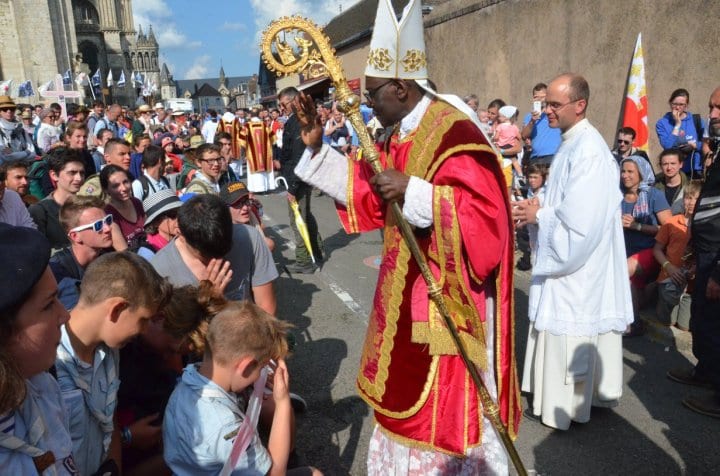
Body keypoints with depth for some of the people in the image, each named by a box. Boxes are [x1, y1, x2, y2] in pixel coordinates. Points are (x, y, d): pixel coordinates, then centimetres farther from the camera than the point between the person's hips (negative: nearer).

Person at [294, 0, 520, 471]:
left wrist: (412, 191, -36)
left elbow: (484, 215, -29)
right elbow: (370, 189, 12)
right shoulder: (403, 135, 7)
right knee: (410, 396, 23)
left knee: (444, 408, 7)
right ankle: (408, 459, 44)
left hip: (446, 302, -9)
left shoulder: (455, 135, -23)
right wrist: (317, 147, 5)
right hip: (408, 295, 10)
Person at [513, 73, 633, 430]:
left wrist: (538, 215, -13)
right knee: (583, 329, 19)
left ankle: (561, 408, 18)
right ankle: (591, 394, 33)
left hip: (578, 265, -10)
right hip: (569, 262, 10)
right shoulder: (574, 143, 9)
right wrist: (537, 210, 1)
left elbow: (580, 221, -26)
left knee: (567, 335, 3)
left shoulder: (587, 150, -22)